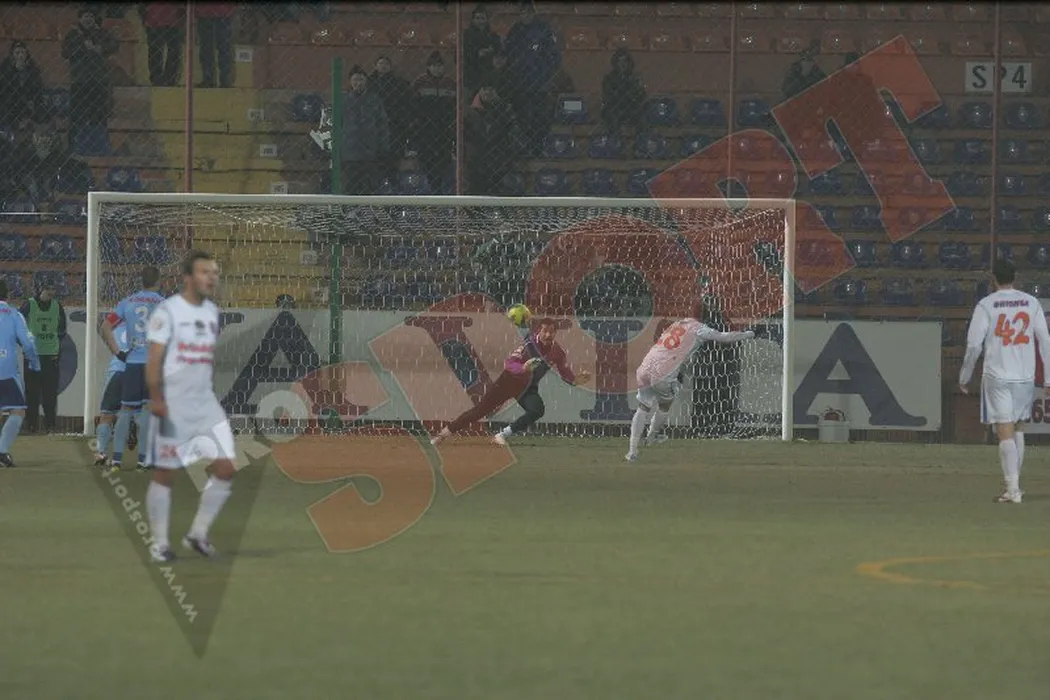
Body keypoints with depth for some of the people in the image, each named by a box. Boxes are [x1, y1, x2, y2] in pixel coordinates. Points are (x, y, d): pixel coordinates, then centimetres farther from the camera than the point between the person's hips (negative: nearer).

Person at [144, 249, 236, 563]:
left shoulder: (212, 311, 12)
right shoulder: (168, 310, -9)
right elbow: (154, 359, -13)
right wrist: (156, 398, -21)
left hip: (205, 402, 6)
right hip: (173, 404, -6)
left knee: (226, 467, -4)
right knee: (165, 474, 1)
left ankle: (198, 534, 10)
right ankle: (159, 542, 11)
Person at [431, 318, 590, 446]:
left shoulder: (556, 353, -9)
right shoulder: (529, 344, -24)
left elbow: (565, 373, 0)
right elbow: (508, 363, -30)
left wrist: (576, 380, -22)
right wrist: (523, 368, -50)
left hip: (528, 388, 4)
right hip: (510, 381, -4)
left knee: (537, 410, -24)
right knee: (481, 409, -5)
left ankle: (502, 435, -12)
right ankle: (446, 432, 5)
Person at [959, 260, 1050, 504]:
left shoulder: (986, 305, -5)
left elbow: (974, 345, -7)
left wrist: (964, 377, 4)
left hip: (997, 376, -3)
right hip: (1025, 375, 3)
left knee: (1005, 433, -5)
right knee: (1017, 428, 19)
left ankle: (1012, 489, -12)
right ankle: (1015, 484, 23)